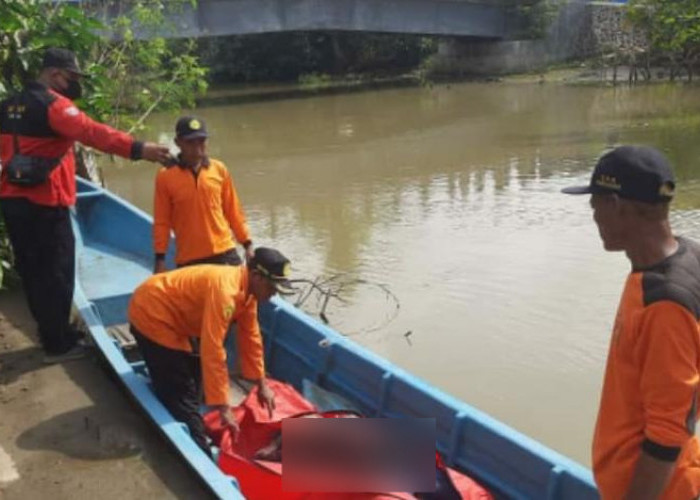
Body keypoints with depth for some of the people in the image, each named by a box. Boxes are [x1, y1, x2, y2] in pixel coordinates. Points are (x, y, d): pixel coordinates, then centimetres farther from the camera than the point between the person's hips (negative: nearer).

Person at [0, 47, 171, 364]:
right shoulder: (52, 103, -13)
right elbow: (92, 133, -28)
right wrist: (137, 149, -36)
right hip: (44, 203, -9)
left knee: (32, 270, 16)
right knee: (57, 273, 1)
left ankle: (50, 332, 30)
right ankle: (58, 344, 9)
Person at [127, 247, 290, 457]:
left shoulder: (247, 288, -3)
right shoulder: (225, 290, -33)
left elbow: (250, 337, 6)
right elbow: (212, 351, -35)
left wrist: (262, 384, 9)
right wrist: (224, 408, -31)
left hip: (165, 314, 10)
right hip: (151, 314, -10)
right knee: (182, 398, -10)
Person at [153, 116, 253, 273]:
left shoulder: (219, 169, 3)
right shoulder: (165, 177, -4)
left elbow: (233, 211, 10)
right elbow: (161, 221, 0)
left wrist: (247, 243, 8)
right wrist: (160, 258, -2)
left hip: (224, 253, 2)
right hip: (188, 259, -2)